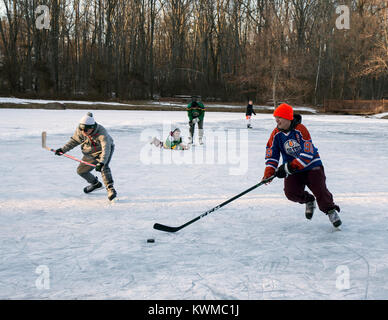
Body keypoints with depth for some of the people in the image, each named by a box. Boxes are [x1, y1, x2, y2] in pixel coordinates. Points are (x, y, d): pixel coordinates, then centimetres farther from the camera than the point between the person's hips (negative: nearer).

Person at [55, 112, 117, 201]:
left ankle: (110, 189, -28)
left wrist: (101, 162, -61)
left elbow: (106, 149, -47)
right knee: (81, 170, 10)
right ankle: (95, 183, 33)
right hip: (90, 153, 7)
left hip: (103, 151, -6)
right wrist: (63, 149, -12)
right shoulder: (80, 130, -21)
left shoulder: (102, 133, -38)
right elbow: (74, 140, -3)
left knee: (103, 167, -32)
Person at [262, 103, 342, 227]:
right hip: (292, 169, 4)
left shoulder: (300, 130, -21)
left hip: (311, 164, -4)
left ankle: (330, 210, 7)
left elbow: (307, 154, -26)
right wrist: (268, 173, -19)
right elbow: (271, 155, -2)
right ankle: (309, 201, 17)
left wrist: (287, 168, -30)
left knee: (319, 188, -16)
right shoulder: (276, 134, -6)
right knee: (291, 192, -13)